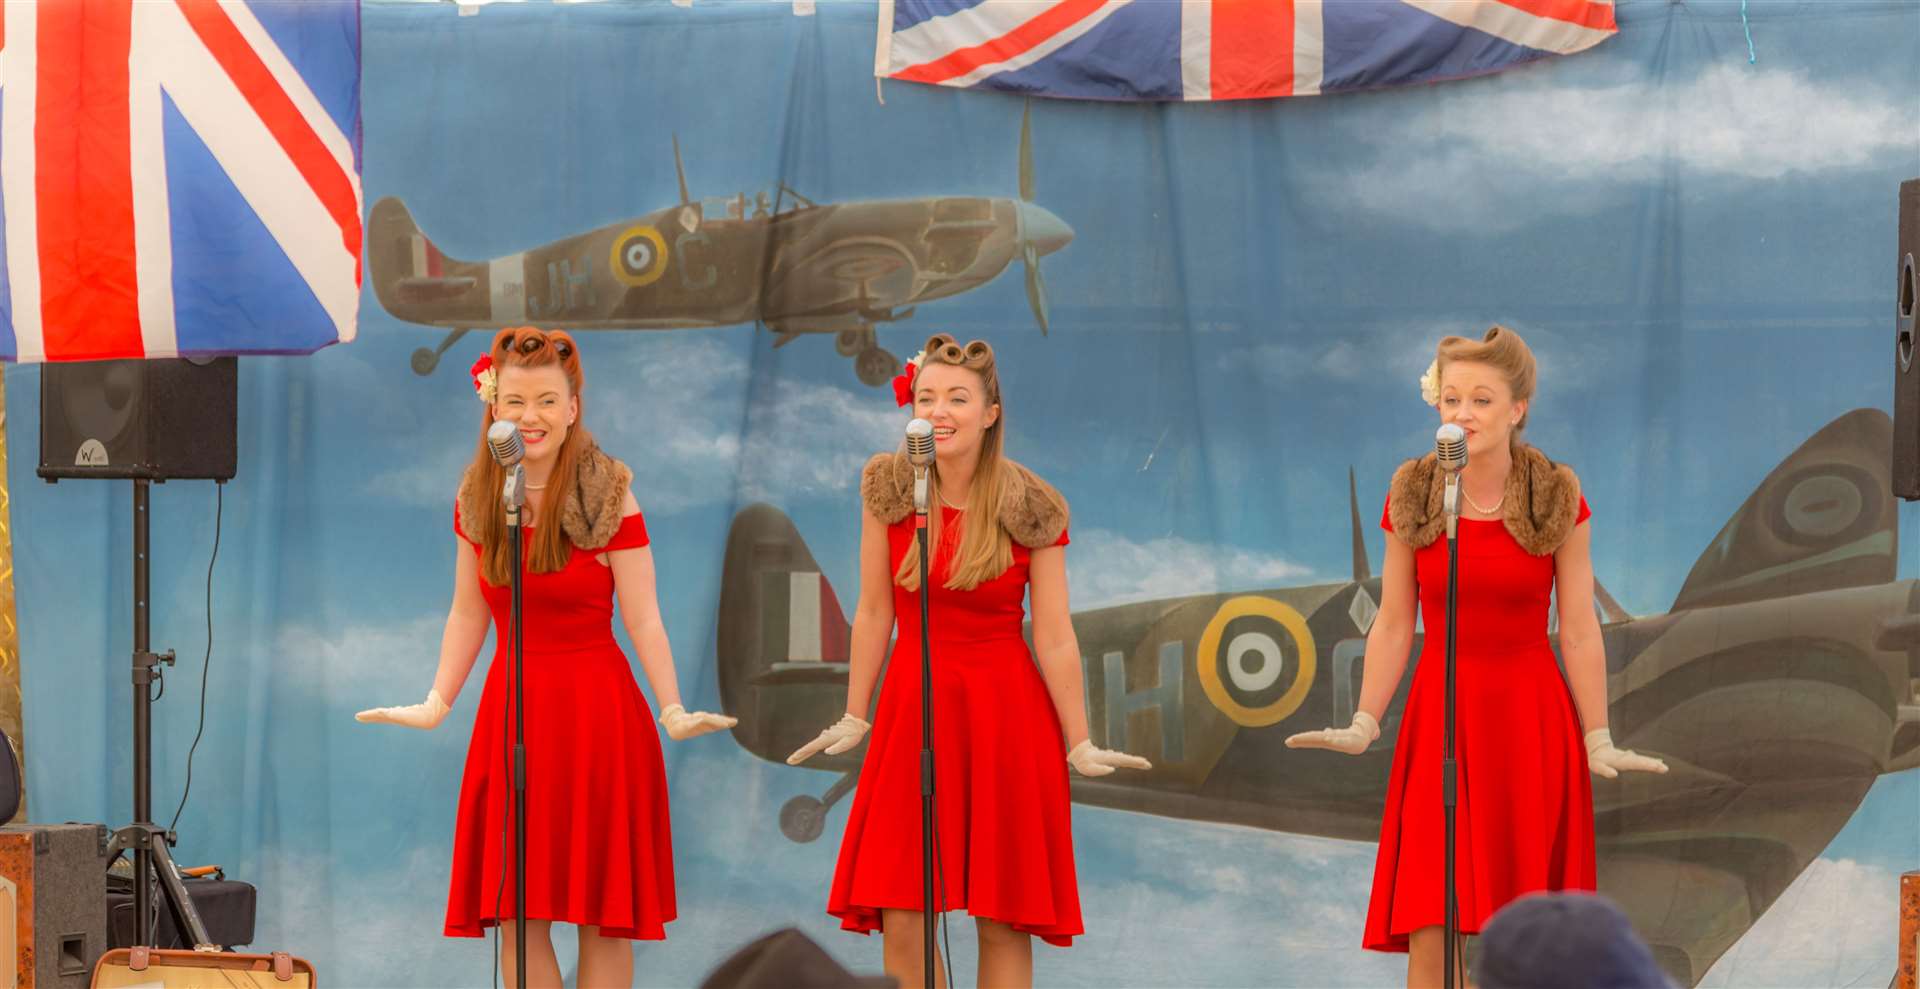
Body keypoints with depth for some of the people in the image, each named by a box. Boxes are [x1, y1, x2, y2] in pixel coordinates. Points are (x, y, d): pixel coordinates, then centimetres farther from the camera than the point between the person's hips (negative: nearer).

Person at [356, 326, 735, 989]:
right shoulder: (475, 499, 4)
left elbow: (642, 619, -7)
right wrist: (435, 704, 11)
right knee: (515, 914, 0)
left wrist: (672, 712, -13)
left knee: (602, 914, -1)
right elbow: (468, 615, 13)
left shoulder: (609, 497, -7)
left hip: (597, 708, -4)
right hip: (510, 711, 4)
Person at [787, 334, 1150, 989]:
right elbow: (874, 612, 4)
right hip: (911, 707, 2)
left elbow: (1054, 639, -6)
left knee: (1003, 921, 0)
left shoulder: (1032, 509, -8)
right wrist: (853, 720, 5)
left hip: (1006, 713, -2)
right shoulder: (889, 487, -2)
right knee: (900, 922, -4)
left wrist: (1081, 748, -7)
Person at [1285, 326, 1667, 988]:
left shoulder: (1558, 498, -1)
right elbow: (1393, 626, 6)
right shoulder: (1411, 494, 2)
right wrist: (1363, 727, -1)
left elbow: (1579, 631, 1)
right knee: (1430, 934, -7)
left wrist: (1598, 743, -1)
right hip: (1439, 718, 1)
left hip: (1530, 721, -1)